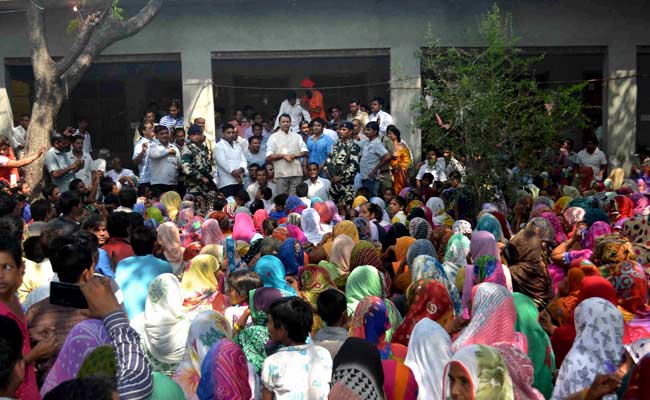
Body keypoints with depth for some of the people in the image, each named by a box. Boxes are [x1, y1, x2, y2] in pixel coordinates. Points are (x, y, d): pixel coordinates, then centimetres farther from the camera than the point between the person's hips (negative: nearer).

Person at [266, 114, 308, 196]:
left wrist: (295, 155, -8)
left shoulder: (297, 136, 16)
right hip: (281, 174, -2)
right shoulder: (273, 137, 8)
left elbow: (305, 152, 10)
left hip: (296, 173, 2)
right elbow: (269, 157, 0)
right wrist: (283, 156, -11)